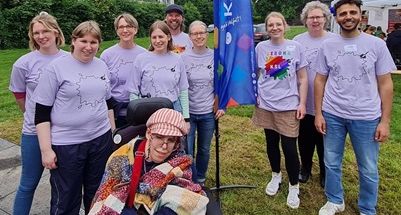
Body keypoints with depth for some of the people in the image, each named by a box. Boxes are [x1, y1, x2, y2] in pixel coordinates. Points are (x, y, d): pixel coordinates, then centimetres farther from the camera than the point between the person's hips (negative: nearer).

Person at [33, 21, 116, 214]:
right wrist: (46, 149, -12)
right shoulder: (56, 67, -9)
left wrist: (113, 131, 14)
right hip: (66, 144, -4)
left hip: (101, 139, 4)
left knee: (98, 195, 18)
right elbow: (42, 112, -9)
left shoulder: (102, 66, 6)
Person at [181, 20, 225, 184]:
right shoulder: (183, 58, -5)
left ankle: (200, 180, 38)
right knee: (187, 151, 1)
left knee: (204, 149, 15)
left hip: (208, 112, 1)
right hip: (188, 112, -1)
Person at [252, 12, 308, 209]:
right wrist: (254, 95, 4)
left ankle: (294, 186, 18)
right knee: (271, 143, 14)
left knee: (289, 147, -3)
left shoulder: (295, 47, -2)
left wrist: (302, 103, -4)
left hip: (289, 105, -2)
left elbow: (303, 78, 1)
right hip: (266, 104, 2)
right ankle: (276, 176, 38)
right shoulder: (260, 48, 2)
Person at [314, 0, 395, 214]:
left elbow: (385, 84, -1)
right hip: (332, 115, 2)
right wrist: (318, 113, 0)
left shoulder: (376, 44, -3)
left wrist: (385, 121, -5)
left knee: (368, 169, 11)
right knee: (331, 163, 14)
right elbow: (320, 81, 6)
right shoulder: (327, 45, 2)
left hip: (366, 117, -1)